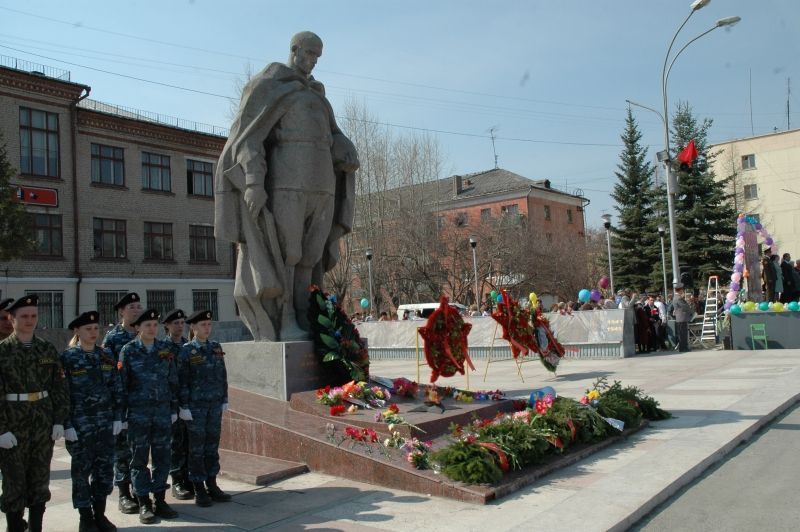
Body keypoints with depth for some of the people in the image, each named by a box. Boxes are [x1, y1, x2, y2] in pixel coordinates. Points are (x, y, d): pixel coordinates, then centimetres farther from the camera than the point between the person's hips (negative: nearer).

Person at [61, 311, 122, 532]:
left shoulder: (106, 355, 6)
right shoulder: (68, 357, -6)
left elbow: (116, 388, 8)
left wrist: (117, 417, 3)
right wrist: (67, 424, -12)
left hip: (105, 422, 4)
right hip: (80, 423, -4)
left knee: (105, 467, 7)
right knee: (82, 470, 6)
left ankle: (100, 513, 22)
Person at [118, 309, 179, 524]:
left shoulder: (165, 349, 5)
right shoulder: (128, 350, -3)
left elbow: (173, 381, 9)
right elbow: (122, 383, -3)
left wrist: (174, 409, 7)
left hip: (162, 410, 3)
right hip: (138, 412, -3)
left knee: (162, 456, 6)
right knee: (139, 458, 4)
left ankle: (160, 500, 18)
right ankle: (144, 504, 14)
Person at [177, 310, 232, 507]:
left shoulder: (216, 347, 8)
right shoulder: (186, 351, -6)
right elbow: (182, 380, -8)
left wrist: (225, 400, 10)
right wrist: (184, 407, -11)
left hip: (215, 404, 4)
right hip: (196, 405, -4)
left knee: (212, 444, 10)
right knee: (197, 446, 3)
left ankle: (212, 485, 20)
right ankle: (199, 490, 11)